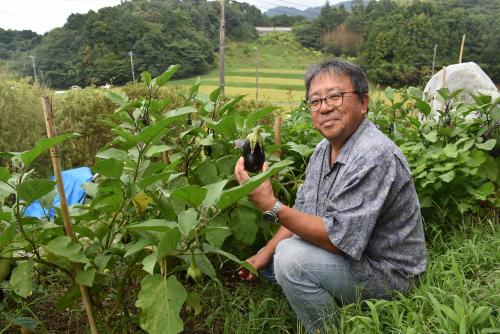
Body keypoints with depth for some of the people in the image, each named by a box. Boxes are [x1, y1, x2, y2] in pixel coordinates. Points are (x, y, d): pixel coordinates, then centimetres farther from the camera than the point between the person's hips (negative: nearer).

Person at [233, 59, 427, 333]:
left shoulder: (374, 156, -28)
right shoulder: (324, 149, 1)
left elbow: (338, 238, -30)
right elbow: (304, 213, 7)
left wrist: (272, 206, -35)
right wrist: (266, 252, -1)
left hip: (388, 272, -8)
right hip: (343, 252, 9)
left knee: (291, 259, -26)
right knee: (272, 258, 12)